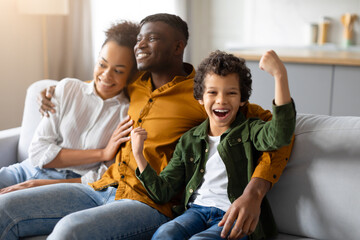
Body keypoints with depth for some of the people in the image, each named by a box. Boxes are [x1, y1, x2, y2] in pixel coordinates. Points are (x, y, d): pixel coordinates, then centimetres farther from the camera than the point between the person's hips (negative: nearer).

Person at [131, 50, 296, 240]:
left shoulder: (250, 131, 5)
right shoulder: (188, 141, 17)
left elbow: (280, 135, -21)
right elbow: (162, 192, 15)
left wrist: (280, 74, -29)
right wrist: (138, 154, 3)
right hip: (197, 210, 3)